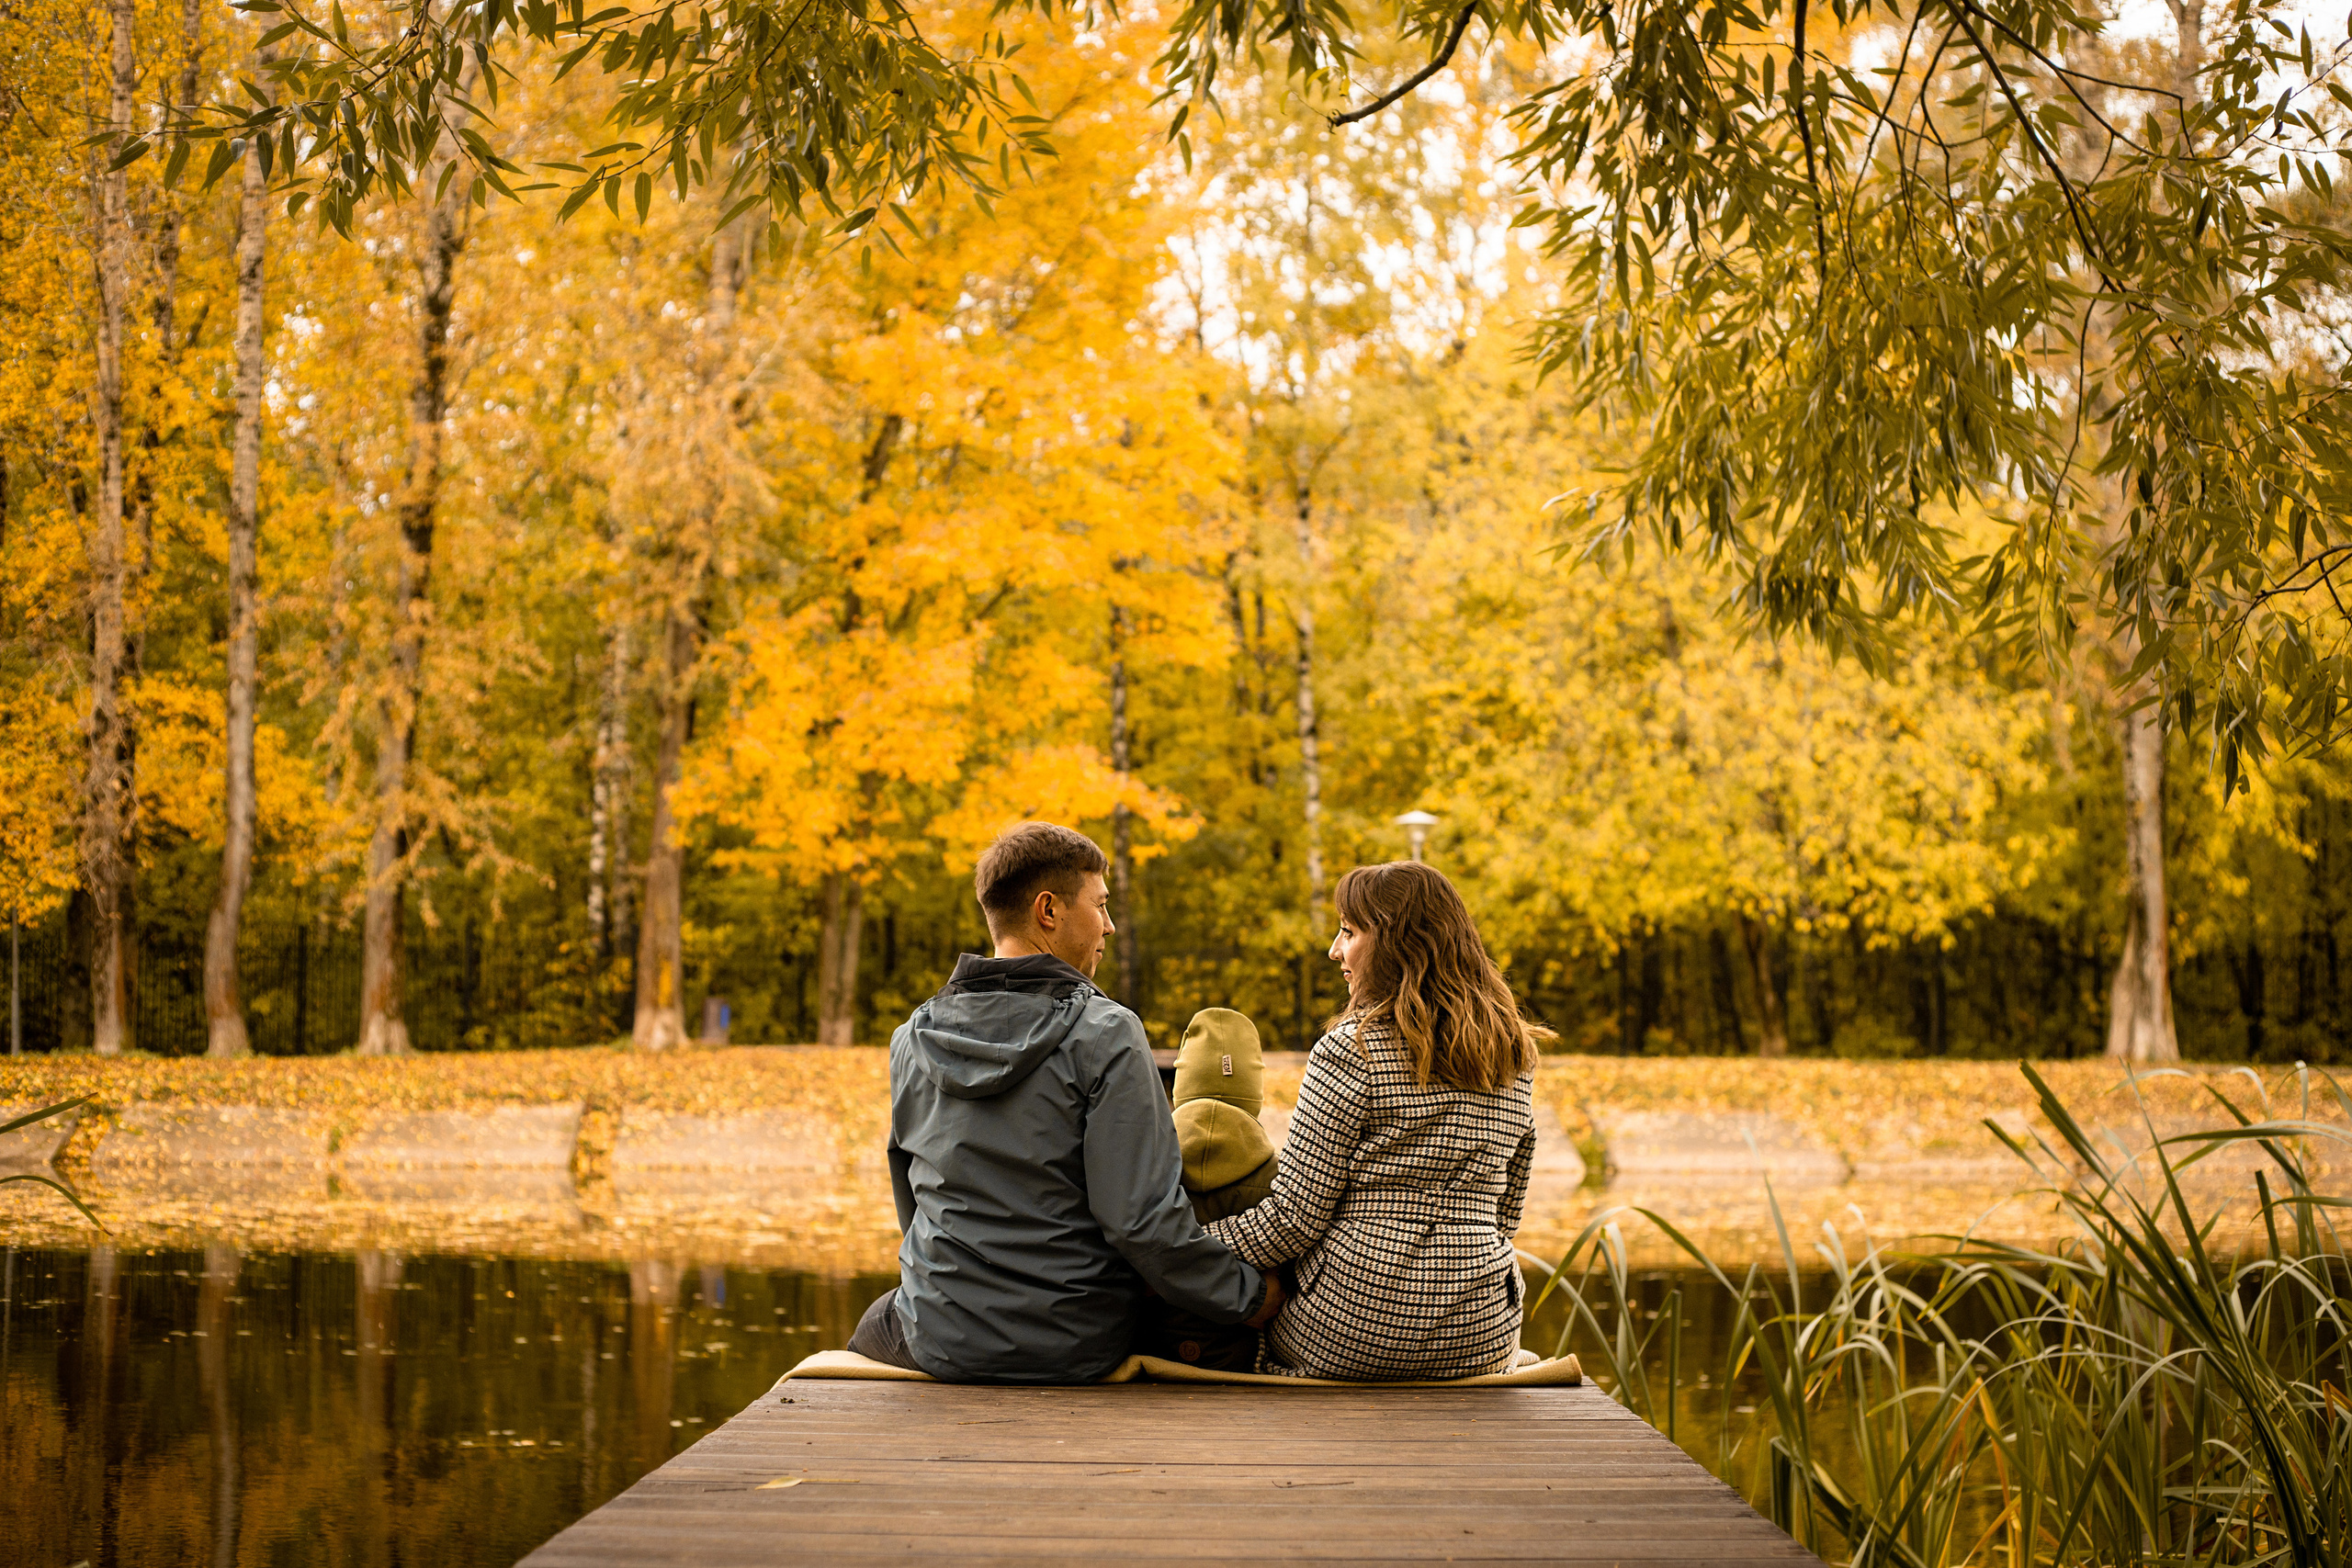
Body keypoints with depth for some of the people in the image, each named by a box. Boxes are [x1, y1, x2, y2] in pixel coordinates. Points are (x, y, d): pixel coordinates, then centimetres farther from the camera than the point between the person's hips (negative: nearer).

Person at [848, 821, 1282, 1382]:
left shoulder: (913, 1039, 0)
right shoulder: (1106, 1035, -14)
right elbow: (1143, 1219, -20)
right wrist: (1250, 1295, -7)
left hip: (940, 1341, 3)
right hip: (1077, 1349, -3)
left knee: (875, 1325, 37)